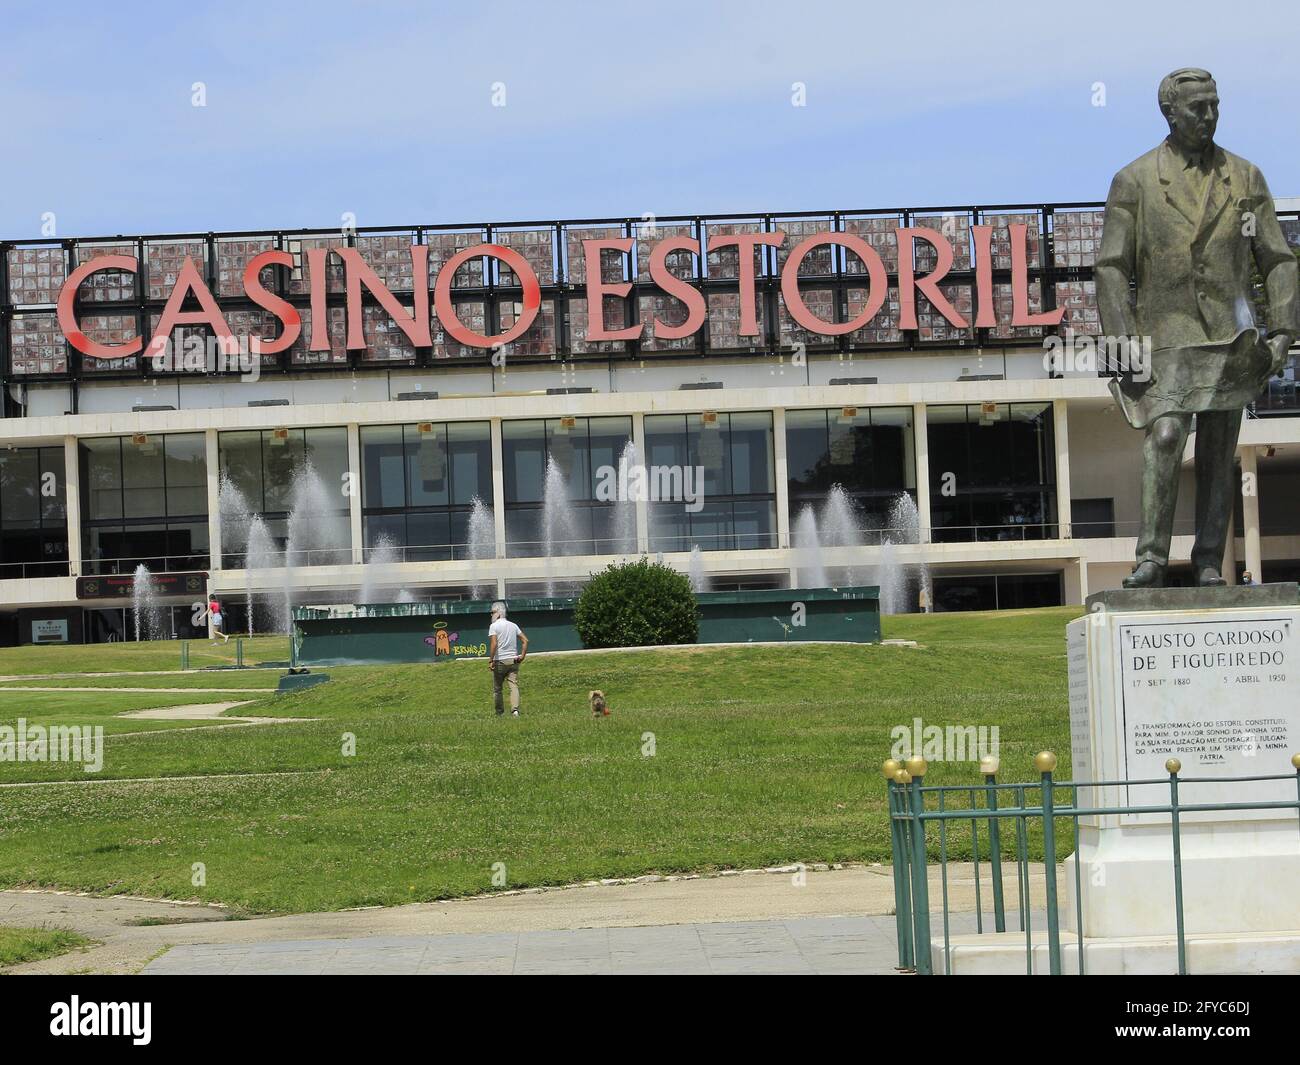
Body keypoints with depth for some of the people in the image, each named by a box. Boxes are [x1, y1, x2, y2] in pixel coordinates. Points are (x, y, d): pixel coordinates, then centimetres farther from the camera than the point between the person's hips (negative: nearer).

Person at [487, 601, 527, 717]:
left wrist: (491, 660, -15)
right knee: (514, 686, -4)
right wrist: (522, 656, 12)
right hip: (513, 660, 4)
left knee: (497, 689, 9)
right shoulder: (513, 625, 11)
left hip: (500, 661, -4)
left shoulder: (494, 626, -6)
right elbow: (525, 640, 8)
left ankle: (499, 713, 14)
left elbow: (494, 643, -17)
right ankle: (515, 709, -22)